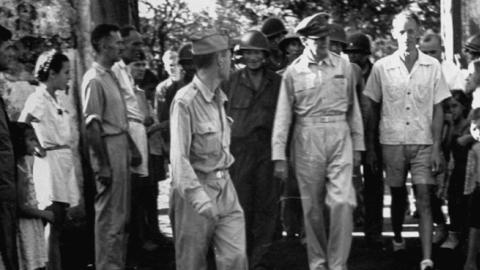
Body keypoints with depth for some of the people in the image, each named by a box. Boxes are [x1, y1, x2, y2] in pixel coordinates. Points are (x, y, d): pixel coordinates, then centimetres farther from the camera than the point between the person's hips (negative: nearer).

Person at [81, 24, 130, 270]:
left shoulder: (111, 76, 11)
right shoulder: (94, 80, -15)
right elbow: (92, 127, -18)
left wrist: (131, 149, 13)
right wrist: (103, 165, -20)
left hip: (121, 146, 9)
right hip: (108, 149, -9)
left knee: (121, 213, 16)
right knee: (110, 215, -2)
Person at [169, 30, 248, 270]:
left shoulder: (219, 97, 10)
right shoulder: (185, 100, -15)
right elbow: (179, 156, -22)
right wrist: (198, 195, -31)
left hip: (225, 188, 6)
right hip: (196, 188, -6)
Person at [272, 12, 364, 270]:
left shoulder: (343, 66, 4)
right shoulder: (293, 71, 0)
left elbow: (353, 108, 10)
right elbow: (282, 115, 0)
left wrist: (357, 145, 8)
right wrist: (279, 156, -4)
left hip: (339, 137, 1)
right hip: (307, 140, 0)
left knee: (342, 202, -9)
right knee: (312, 206, 7)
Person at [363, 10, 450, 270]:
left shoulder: (432, 66, 0)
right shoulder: (381, 67, 0)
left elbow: (438, 110, 2)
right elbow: (372, 109, 7)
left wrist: (436, 148, -5)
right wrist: (369, 146, 6)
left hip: (423, 143, -1)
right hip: (392, 142, 1)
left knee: (424, 200, -8)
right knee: (398, 196, 11)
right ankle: (397, 239, 36)